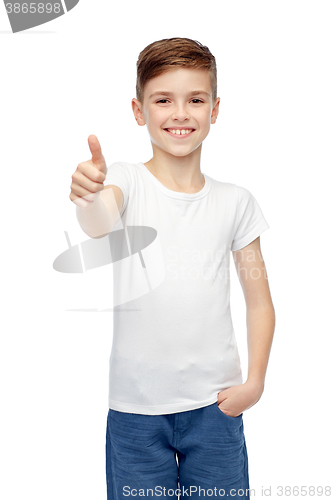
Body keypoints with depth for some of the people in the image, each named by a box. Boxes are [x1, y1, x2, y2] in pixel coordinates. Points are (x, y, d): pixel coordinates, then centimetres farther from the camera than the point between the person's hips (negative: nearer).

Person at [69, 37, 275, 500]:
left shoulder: (235, 201, 1)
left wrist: (255, 381, -4)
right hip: (136, 407, -1)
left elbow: (259, 301, 5)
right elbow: (99, 225, -28)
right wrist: (89, 197, -50)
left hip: (214, 403, 2)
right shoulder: (127, 181, -5)